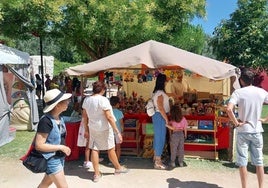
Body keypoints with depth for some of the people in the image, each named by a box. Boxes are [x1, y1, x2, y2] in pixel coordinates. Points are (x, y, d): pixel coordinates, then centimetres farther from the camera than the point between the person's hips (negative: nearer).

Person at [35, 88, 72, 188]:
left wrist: (63, 148, 3)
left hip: (59, 157, 8)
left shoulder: (59, 118, 1)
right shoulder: (46, 121, -25)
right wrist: (61, 147, -21)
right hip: (51, 159, -8)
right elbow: (39, 145, -24)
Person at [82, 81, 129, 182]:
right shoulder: (103, 100, -19)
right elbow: (109, 117, -22)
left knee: (94, 149, 8)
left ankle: (96, 174, 14)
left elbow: (84, 115, 9)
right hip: (104, 128, -5)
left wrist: (86, 129, 20)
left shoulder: (86, 100, 1)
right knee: (110, 149, 11)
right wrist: (117, 131, -19)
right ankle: (118, 168, 31)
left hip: (92, 128, 5)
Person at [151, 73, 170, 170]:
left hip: (157, 115, 10)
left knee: (157, 136, 18)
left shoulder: (156, 92, 12)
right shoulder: (160, 93, -18)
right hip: (160, 116, -10)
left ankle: (156, 156, 30)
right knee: (161, 138, -5)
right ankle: (158, 162, 1)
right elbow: (160, 107, -22)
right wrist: (166, 118, -17)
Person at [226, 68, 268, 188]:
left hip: (243, 131, -4)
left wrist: (236, 123, -14)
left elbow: (229, 109, -24)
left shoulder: (238, 92, -10)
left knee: (242, 162, 5)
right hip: (257, 131, 4)